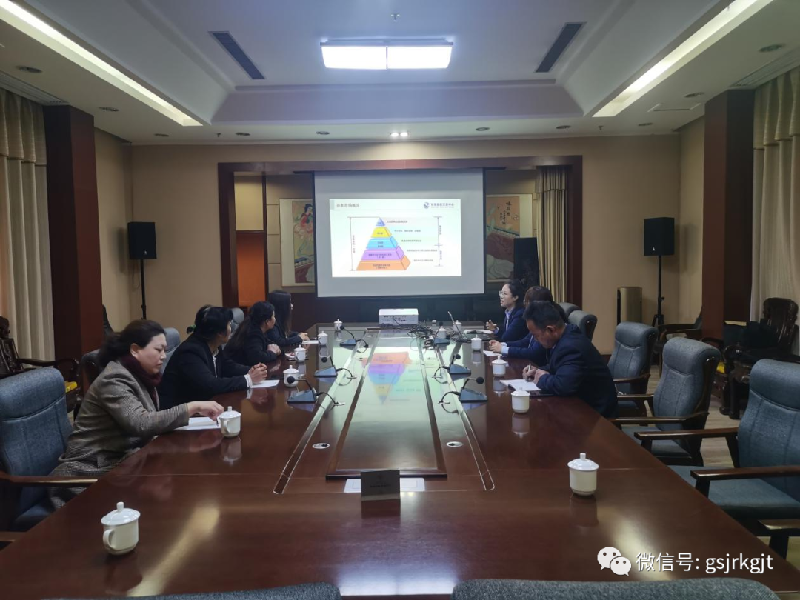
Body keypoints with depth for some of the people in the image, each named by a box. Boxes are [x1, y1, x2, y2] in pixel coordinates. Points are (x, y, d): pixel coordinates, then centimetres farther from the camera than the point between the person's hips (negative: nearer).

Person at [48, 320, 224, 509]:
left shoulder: (140, 376, 7)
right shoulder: (114, 380, -18)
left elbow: (153, 420, 4)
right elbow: (142, 424, -29)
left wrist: (194, 413, -10)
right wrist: (192, 407, -28)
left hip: (122, 458, 7)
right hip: (95, 469, -7)